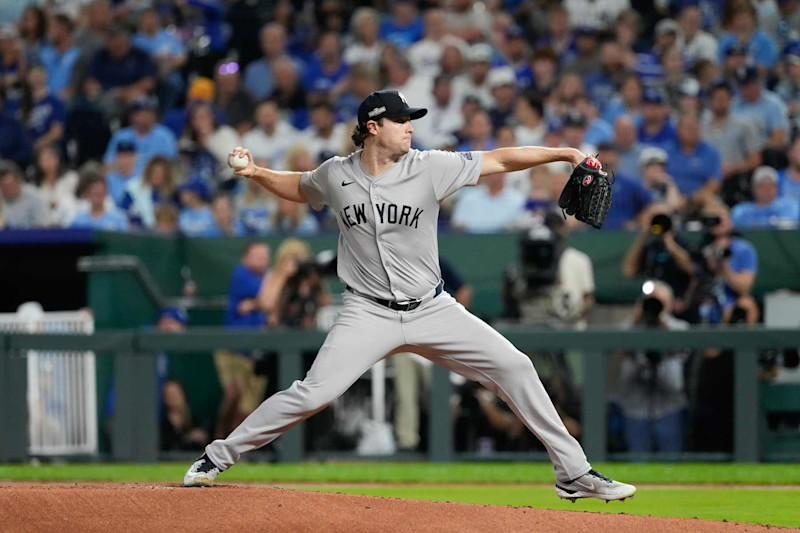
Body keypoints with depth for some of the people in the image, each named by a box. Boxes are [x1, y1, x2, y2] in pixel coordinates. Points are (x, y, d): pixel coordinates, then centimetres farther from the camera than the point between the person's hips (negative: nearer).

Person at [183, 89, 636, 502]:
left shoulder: (429, 168, -7)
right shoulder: (336, 175, -2)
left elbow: (500, 161, -8)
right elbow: (299, 189, 20)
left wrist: (566, 154, -16)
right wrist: (256, 173, 4)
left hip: (432, 310, 1)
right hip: (368, 314, -1)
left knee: (514, 367, -8)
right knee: (312, 394, -14)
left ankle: (573, 473, 2)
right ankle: (219, 456, 3)